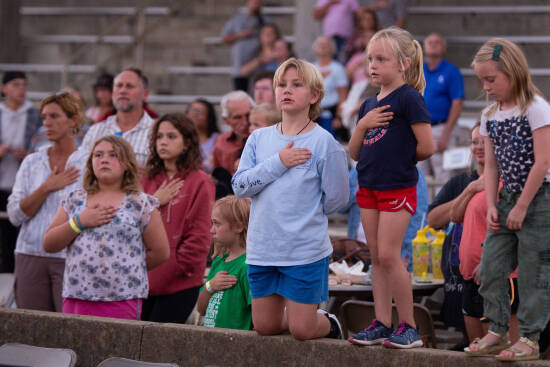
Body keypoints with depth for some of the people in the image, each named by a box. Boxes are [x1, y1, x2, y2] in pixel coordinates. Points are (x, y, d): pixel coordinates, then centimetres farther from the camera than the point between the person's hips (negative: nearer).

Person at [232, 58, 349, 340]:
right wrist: (278, 163, -15)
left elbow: (336, 198, -5)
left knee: (301, 330, -1)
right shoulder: (259, 138, 5)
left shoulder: (323, 142, -8)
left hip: (305, 250, -4)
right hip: (263, 248, 4)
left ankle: (329, 324, 30)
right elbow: (240, 186, -6)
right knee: (265, 326, 10)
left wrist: (304, 214, 5)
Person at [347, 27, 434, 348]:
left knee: (389, 255, -10)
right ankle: (382, 324, 14)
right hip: (369, 187, 8)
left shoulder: (408, 98, -10)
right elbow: (355, 153, 13)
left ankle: (409, 327, -2)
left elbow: (427, 147, -14)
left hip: (398, 187, -8)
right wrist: (362, 125, -4)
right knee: (377, 258, 9)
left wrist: (400, 157, 2)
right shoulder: (369, 105, 13)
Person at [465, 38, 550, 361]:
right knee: (491, 266, 3)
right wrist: (491, 206, 0)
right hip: (508, 199, 7)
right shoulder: (490, 116, 9)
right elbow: (491, 165, 11)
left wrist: (522, 207, -15)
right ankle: (497, 331, 15)